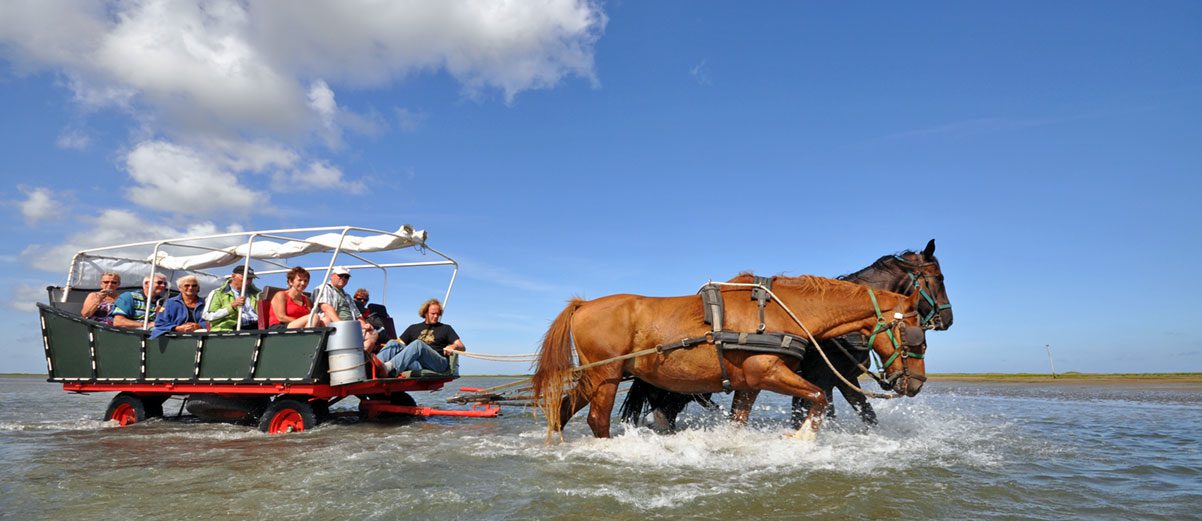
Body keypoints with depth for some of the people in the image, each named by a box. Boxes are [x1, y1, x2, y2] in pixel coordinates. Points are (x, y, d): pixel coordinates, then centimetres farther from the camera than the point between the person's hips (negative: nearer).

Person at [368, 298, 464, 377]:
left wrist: (453, 346, -9)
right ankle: (371, 366, -46)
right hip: (418, 365, 3)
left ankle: (387, 367, -55)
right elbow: (400, 343, 23)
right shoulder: (414, 328, 31)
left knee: (418, 344, -32)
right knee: (393, 343, -18)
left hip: (439, 363, -3)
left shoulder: (446, 328, 24)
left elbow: (461, 347, 13)